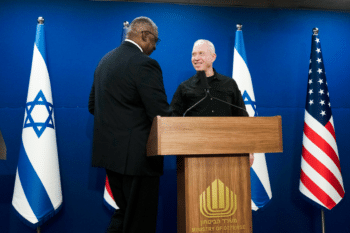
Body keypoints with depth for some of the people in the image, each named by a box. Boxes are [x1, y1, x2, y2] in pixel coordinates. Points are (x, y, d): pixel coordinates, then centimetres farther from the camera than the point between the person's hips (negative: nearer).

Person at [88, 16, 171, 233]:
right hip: (136, 155, -8)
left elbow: (93, 105, 18)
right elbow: (161, 113, -20)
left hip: (109, 151, 9)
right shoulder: (145, 63, -15)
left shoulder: (105, 60, 12)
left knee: (125, 211, 22)